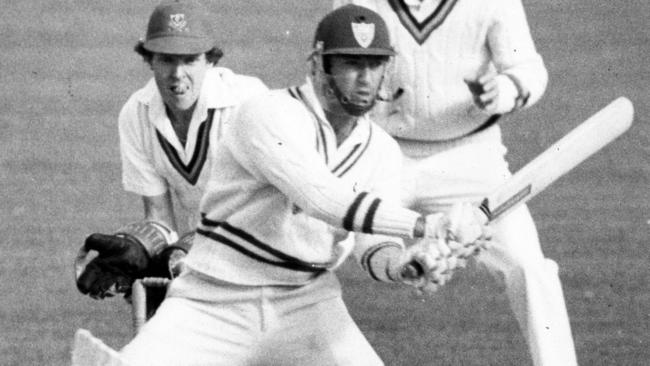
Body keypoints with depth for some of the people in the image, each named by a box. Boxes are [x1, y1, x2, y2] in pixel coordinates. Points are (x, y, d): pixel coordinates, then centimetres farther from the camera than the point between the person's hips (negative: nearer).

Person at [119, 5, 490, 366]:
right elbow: (322, 198, -31)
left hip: (306, 305, 4)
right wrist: (426, 225, -37)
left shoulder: (382, 150, 3)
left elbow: (373, 246, -5)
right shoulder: (267, 117, -17)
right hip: (214, 307, -4)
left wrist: (405, 266, -30)